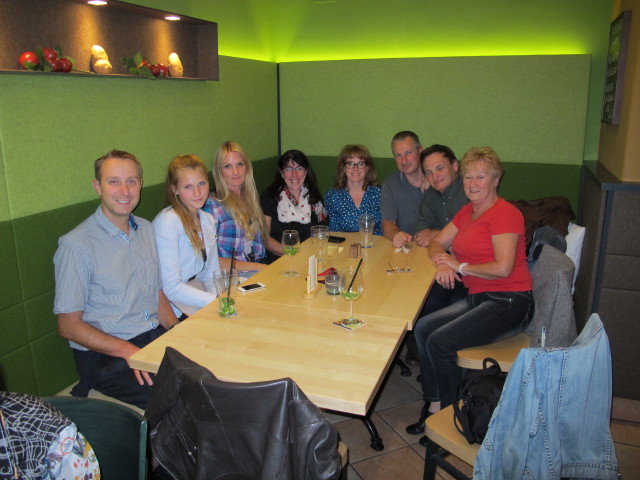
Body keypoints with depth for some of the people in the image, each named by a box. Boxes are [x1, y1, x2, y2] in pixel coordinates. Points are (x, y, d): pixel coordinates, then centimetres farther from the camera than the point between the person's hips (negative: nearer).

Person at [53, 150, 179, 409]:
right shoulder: (77, 245, -10)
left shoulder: (146, 230, 11)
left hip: (156, 337, 7)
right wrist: (127, 351, -20)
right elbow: (68, 325, -9)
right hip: (105, 354, -6)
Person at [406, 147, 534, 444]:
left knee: (439, 342, -19)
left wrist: (459, 266, -9)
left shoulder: (505, 213, -12)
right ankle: (433, 405, 2)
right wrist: (443, 264, -6)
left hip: (508, 304, -8)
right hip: (477, 298, 8)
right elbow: (437, 243, 17)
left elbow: (503, 268, -22)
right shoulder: (467, 212, 14)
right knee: (423, 328, -7)